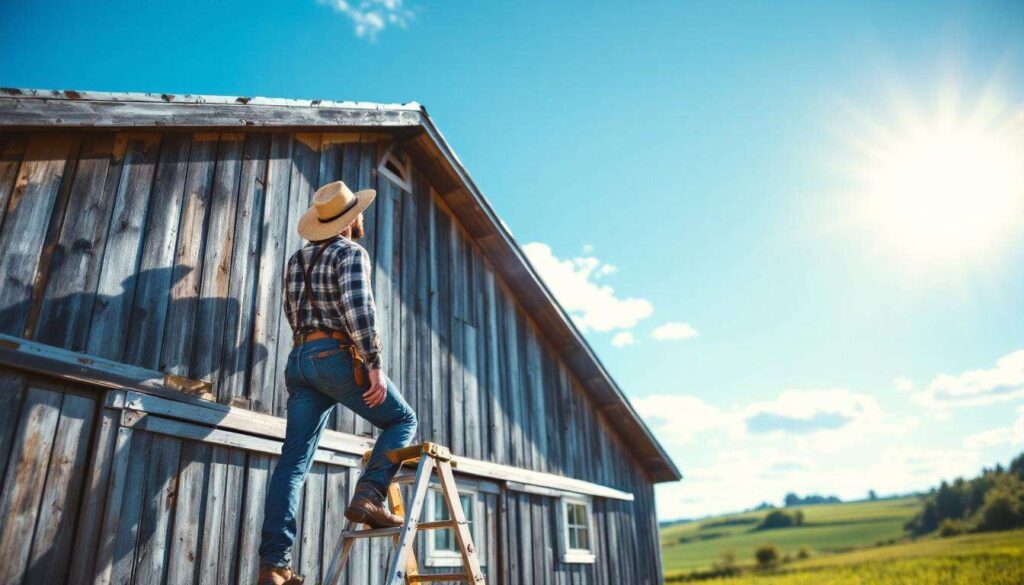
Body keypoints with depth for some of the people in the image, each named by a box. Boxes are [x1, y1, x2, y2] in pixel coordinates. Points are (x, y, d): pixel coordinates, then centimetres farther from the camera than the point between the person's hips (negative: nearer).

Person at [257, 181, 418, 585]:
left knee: (293, 461, 3)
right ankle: (368, 496, -10)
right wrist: (374, 365, -18)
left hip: (299, 358, 7)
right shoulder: (351, 253, -2)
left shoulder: (297, 259, 21)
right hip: (337, 355, -7)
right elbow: (358, 309, -17)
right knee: (401, 420, 8)